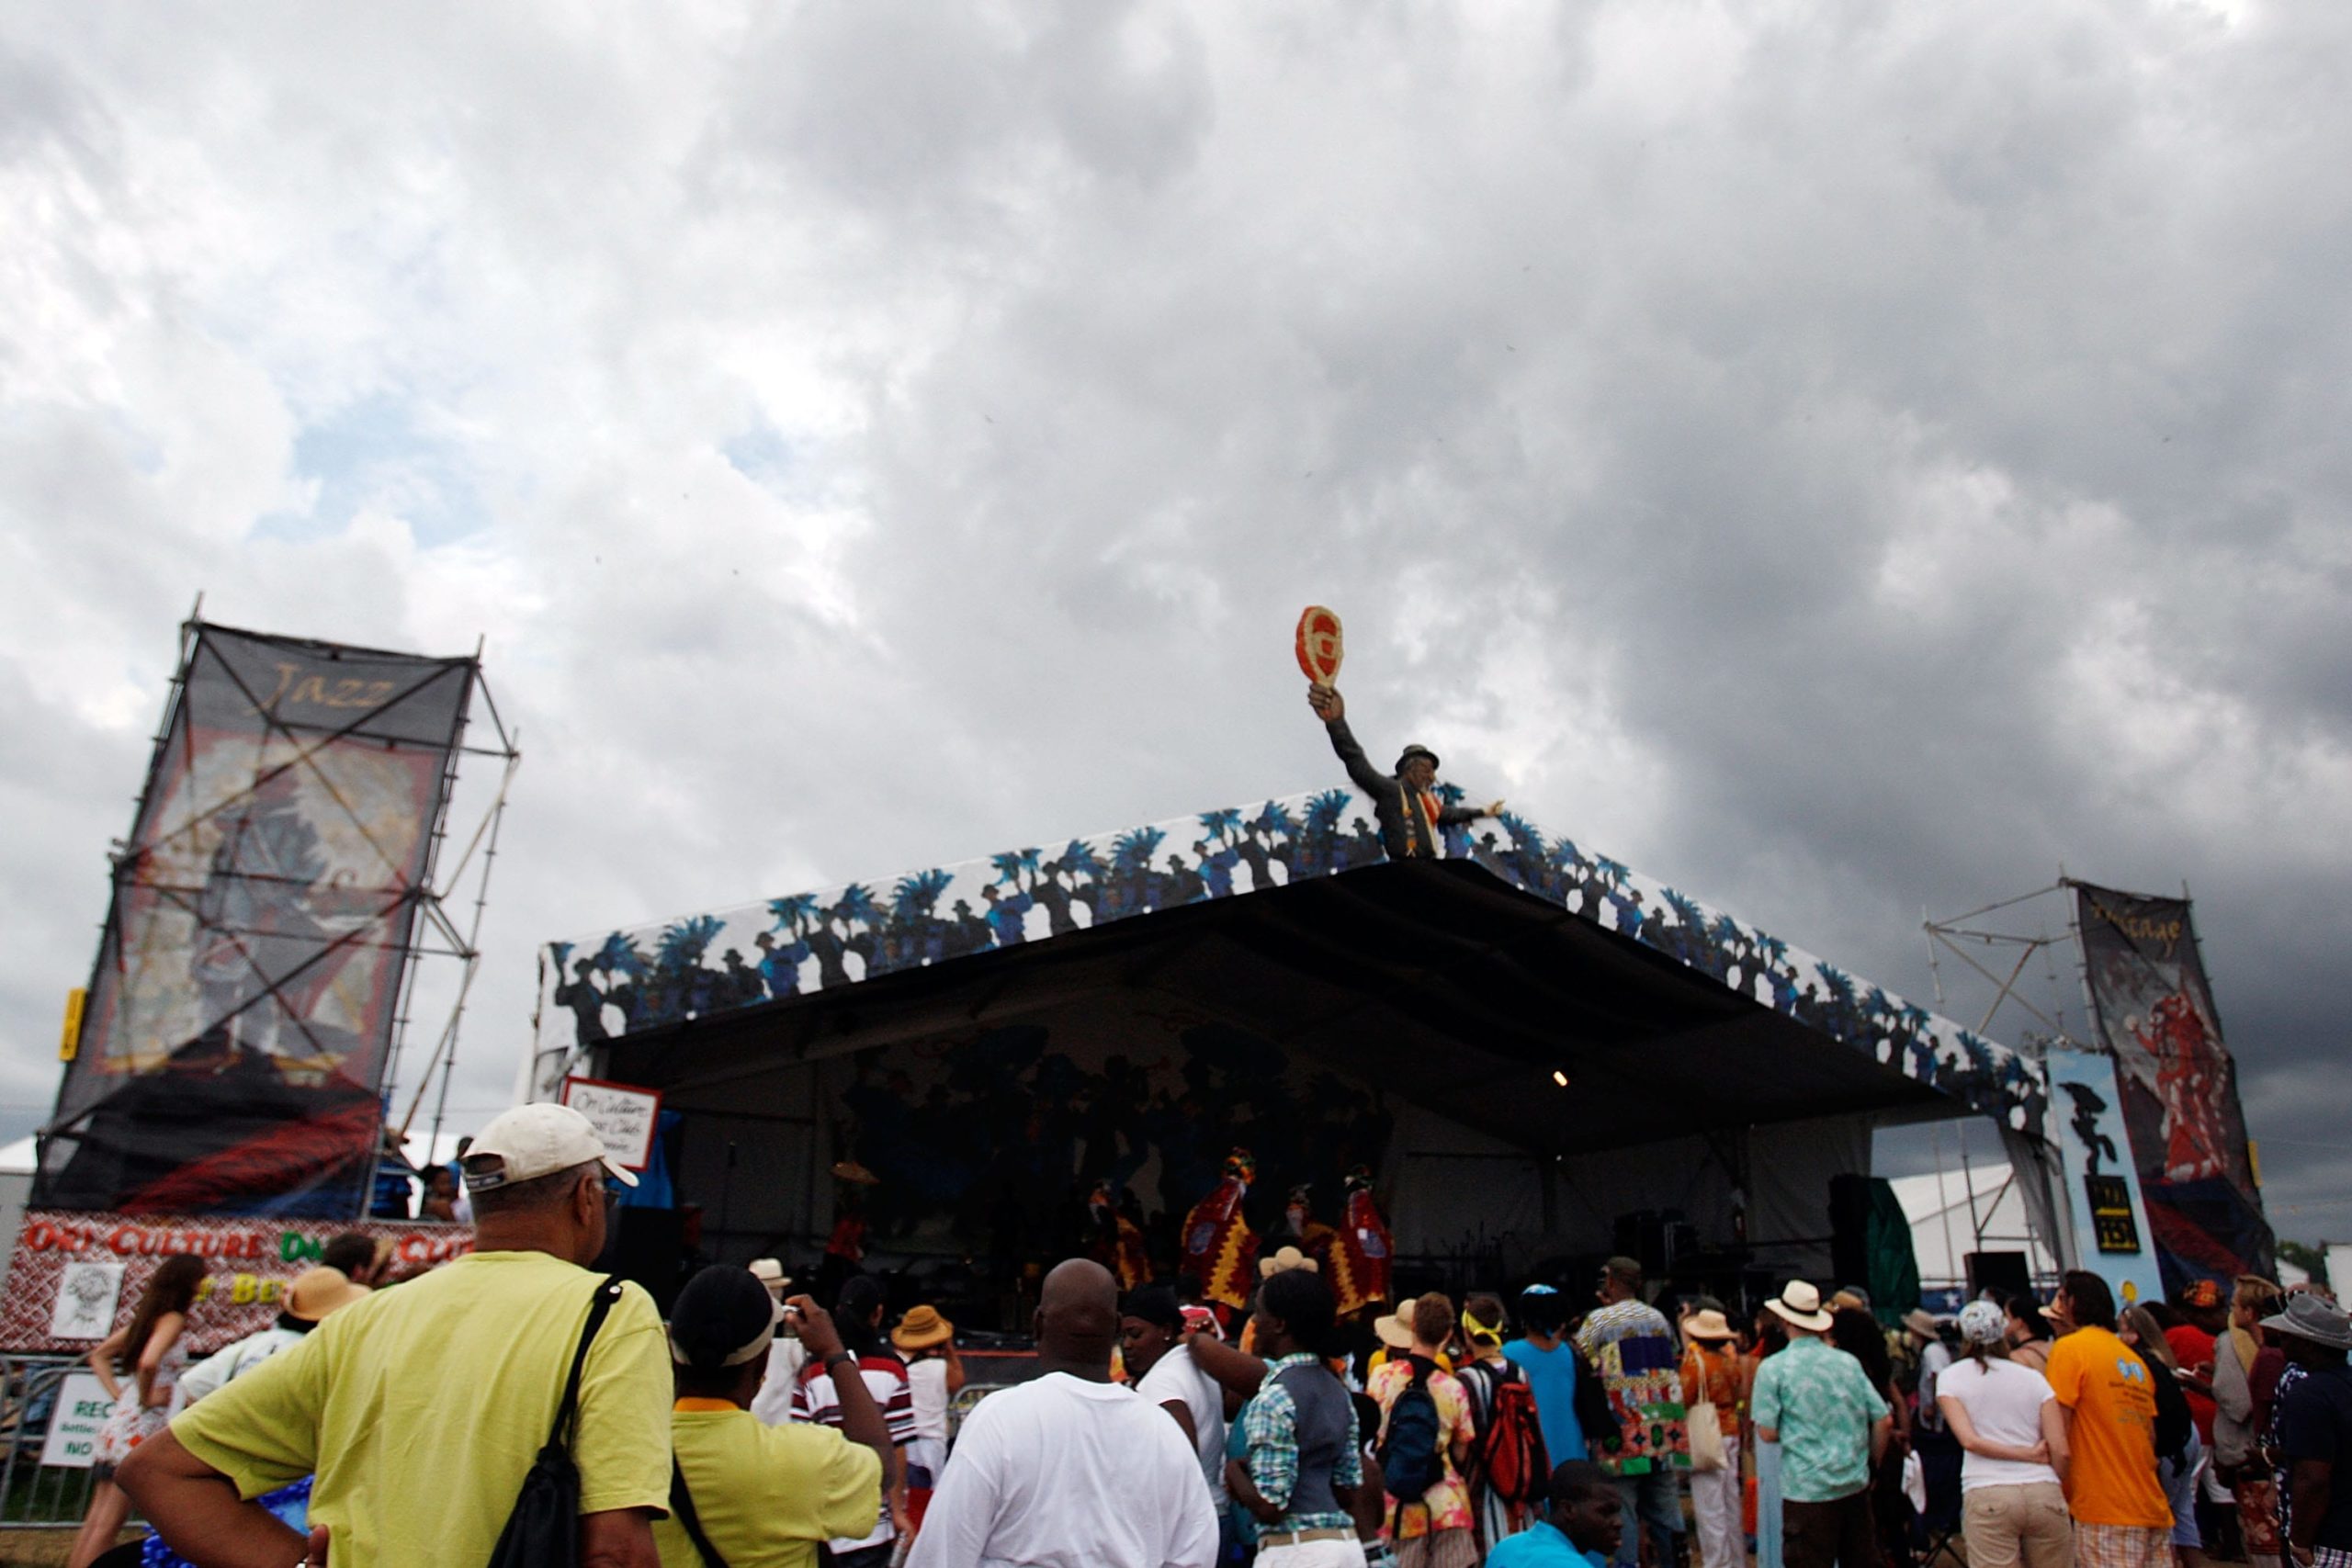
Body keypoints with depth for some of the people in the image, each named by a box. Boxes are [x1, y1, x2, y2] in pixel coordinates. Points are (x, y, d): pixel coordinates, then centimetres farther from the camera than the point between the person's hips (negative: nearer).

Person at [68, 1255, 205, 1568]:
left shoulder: (147, 1316, 12)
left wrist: (118, 1394, 12)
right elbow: (148, 1362, -30)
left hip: (121, 1421, 8)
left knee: (96, 1520, 13)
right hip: (141, 1427, -8)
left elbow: (98, 1355, 19)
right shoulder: (173, 1319, -13)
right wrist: (146, 1398, -14)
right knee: (108, 1524, -2)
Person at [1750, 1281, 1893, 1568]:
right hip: (1856, 1486, 5)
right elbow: (1884, 1420, 5)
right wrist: (1870, 1462, 19)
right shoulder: (1849, 1362, 5)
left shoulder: (1773, 1368, -7)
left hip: (1807, 1490, -5)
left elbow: (1767, 1433, -9)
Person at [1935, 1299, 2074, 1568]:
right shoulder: (2034, 1378, 11)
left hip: (1988, 1497, -2)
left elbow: (1970, 1440, -5)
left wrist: (2028, 1454, 1)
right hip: (2045, 1494, 3)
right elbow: (2060, 1451, 4)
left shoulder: (1950, 1377, 8)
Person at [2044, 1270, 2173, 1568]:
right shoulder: (2135, 1360, 15)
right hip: (2153, 1508, 8)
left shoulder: (2069, 1348, -8)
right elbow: (2151, 1436, 16)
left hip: (2106, 1511, -8)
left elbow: (2058, 1435, -12)